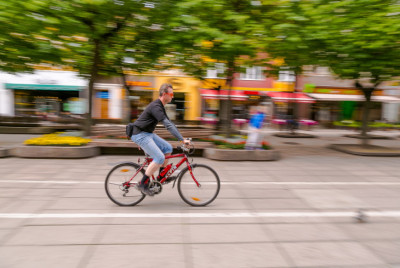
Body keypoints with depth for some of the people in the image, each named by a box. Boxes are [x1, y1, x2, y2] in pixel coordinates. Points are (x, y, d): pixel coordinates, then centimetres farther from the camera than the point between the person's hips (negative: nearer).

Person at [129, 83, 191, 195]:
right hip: (140, 135, -10)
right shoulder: (155, 107, -21)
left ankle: (161, 176, 16)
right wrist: (182, 139, -28)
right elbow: (168, 125, -28)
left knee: (168, 148, 6)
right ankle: (143, 184, -4)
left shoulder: (160, 107, 11)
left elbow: (169, 123, 18)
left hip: (147, 133, 10)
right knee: (160, 158, -16)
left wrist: (181, 137, 13)